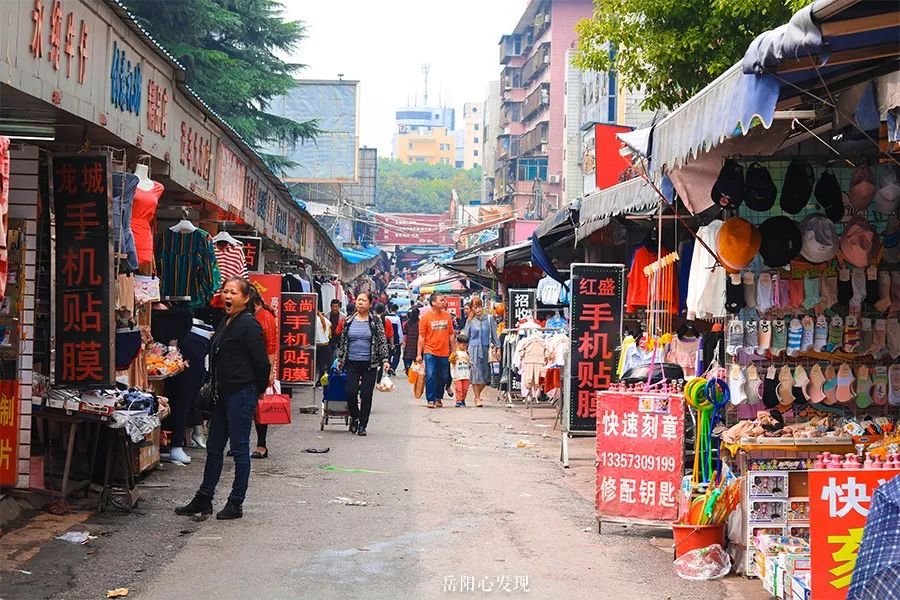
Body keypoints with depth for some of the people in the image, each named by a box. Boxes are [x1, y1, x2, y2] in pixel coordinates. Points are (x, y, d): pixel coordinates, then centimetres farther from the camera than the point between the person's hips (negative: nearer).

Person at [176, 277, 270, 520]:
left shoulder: (249, 325, -14)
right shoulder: (225, 323, 14)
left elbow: (262, 363, -15)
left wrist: (257, 390, -5)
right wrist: (214, 387, 17)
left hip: (241, 395, -9)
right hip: (223, 394, 10)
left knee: (239, 448, -1)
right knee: (214, 446, 13)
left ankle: (236, 504, 7)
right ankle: (203, 500, 22)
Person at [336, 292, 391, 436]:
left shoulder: (376, 321, 2)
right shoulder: (349, 321, 7)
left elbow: (382, 342, 1)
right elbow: (342, 342, 14)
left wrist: (385, 360, -7)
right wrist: (340, 360, 14)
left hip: (370, 364, -1)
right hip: (352, 363, 1)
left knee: (366, 395, 0)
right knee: (351, 393, -7)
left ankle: (362, 425, 10)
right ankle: (354, 418, 19)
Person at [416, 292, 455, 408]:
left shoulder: (447, 316, 7)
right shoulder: (425, 317, -3)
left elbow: (451, 334, 13)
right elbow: (421, 336, -2)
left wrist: (453, 351, 11)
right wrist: (419, 354, -5)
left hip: (444, 352, 3)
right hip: (430, 352, -3)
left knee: (443, 377, 9)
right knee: (430, 376, -8)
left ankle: (439, 398, 24)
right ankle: (430, 400, -2)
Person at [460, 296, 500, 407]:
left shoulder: (489, 318, 3)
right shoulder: (470, 321, 3)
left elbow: (494, 334, 8)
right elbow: (465, 336, 9)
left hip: (485, 349, 1)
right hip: (473, 348, -1)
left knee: (485, 374, 2)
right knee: (475, 373, -6)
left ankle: (477, 394, 25)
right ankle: (477, 398, 2)